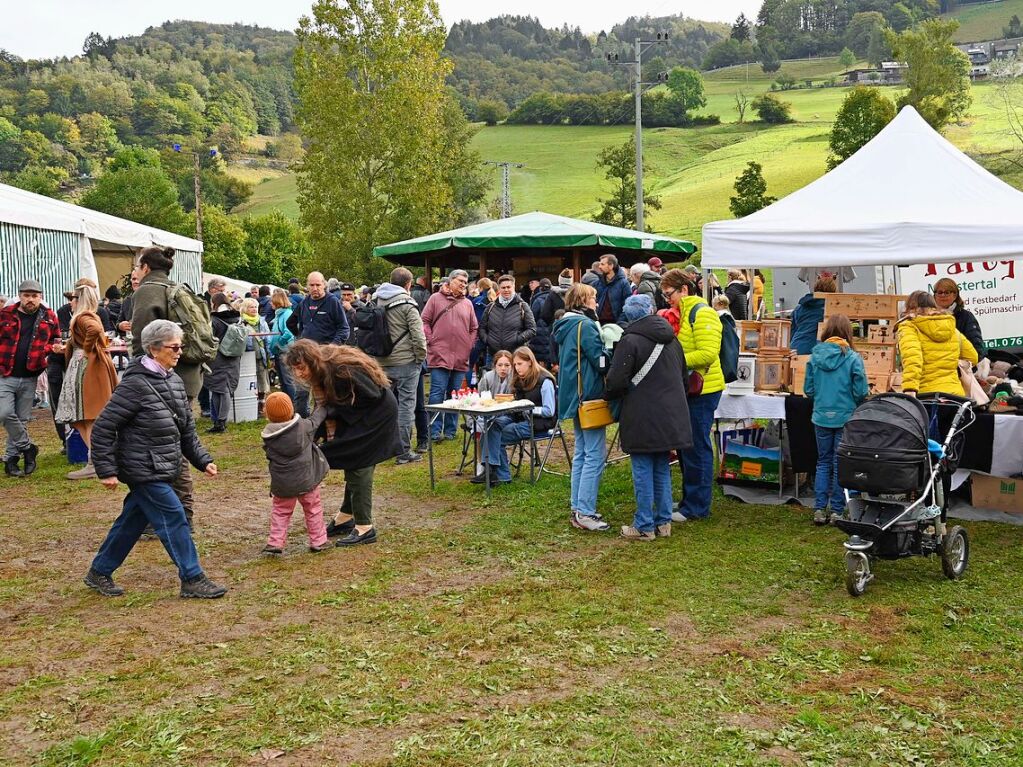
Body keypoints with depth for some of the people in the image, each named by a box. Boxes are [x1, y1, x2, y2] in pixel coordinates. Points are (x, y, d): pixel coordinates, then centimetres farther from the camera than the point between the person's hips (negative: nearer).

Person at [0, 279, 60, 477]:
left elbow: (56, 341, 17)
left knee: (22, 420, 8)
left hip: (29, 378, 2)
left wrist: (48, 348, -3)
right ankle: (27, 448, 3)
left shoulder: (49, 317, 5)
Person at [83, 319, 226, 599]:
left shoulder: (174, 381, 8)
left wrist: (203, 460, 9)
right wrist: (106, 470, -16)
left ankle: (99, 573, 32)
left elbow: (187, 431, 15)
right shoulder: (135, 384, -18)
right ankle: (192, 580, 4)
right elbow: (102, 428, -16)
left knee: (133, 521, 17)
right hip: (143, 470, -9)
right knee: (174, 519, -5)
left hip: (162, 470, 9)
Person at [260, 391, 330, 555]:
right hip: (306, 480, -1)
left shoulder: (268, 436, -8)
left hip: (282, 484, 1)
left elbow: (270, 455, 5)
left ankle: (275, 543, 10)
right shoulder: (303, 426, -12)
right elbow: (315, 421, 6)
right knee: (313, 509, 15)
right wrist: (324, 409, 25)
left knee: (280, 511, 16)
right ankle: (318, 542, 20)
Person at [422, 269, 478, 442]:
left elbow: (473, 329, 19)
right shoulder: (436, 298, 4)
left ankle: (450, 431, 16)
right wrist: (431, 340, -6)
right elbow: (425, 321, 3)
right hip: (439, 355, -4)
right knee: (437, 393, -7)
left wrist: (469, 346, 7)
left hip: (461, 357, 4)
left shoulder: (467, 303, 14)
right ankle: (435, 432, -4)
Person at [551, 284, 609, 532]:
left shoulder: (565, 326, 15)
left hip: (575, 396, 10)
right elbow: (600, 359, -18)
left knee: (582, 453, 15)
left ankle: (578, 508, 18)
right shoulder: (585, 325, -15)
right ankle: (585, 512, -8)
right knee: (595, 455, -8)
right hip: (589, 395, -10)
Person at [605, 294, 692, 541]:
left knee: (643, 472, 1)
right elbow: (683, 376, 20)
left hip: (643, 419, -6)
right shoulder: (671, 340, 10)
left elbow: (616, 382, -15)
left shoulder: (630, 341, -13)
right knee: (662, 470, 15)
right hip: (671, 417, 6)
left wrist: (611, 396, 6)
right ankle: (664, 522, 20)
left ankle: (644, 526, 6)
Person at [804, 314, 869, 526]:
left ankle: (819, 509, 9)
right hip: (845, 418, -2)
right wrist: (853, 401, 12)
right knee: (840, 464, 7)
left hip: (821, 417, 2)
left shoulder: (815, 355, -3)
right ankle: (837, 511, 11)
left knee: (823, 462, 13)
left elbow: (808, 389, 2)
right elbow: (861, 392, -9)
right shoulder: (853, 358, -11)